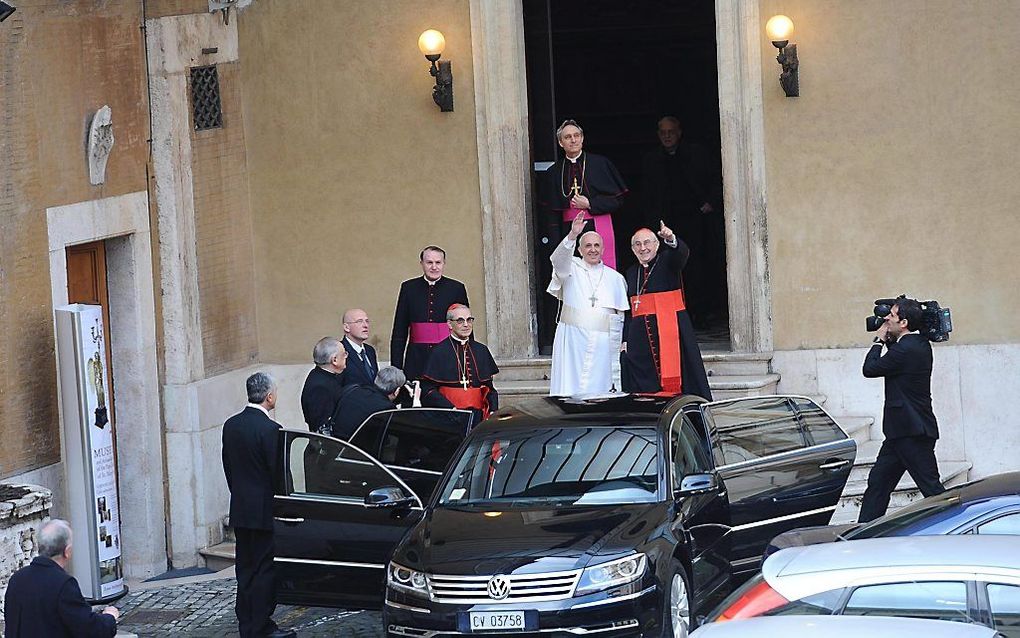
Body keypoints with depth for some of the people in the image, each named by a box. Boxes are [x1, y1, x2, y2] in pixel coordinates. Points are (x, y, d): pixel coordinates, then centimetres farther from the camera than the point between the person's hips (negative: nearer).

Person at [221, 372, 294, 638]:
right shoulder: (270, 429, -18)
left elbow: (228, 467, 11)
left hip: (240, 510, 7)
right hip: (265, 511, -7)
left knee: (245, 568, 12)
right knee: (266, 569, 0)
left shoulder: (231, 425, 4)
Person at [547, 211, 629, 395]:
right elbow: (559, 260, -17)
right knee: (570, 389, -8)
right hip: (573, 341, -2)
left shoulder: (615, 278, 13)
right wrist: (572, 235, -34)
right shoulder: (571, 268, 7)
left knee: (598, 390, -2)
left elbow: (620, 318, 12)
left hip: (602, 344, 2)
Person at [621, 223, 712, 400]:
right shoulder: (631, 273, 16)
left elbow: (681, 254, -22)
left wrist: (671, 239, -43)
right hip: (641, 335, 4)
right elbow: (628, 311, 16)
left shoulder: (668, 261, 3)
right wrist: (625, 340, 9)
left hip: (670, 331, -4)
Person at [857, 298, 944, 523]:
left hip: (911, 433, -10)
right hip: (905, 430, 10)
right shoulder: (920, 345, 10)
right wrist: (888, 341, 11)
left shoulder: (906, 350, -20)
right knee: (878, 482, 12)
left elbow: (870, 369, -13)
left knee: (931, 487, -7)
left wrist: (879, 340, 0)